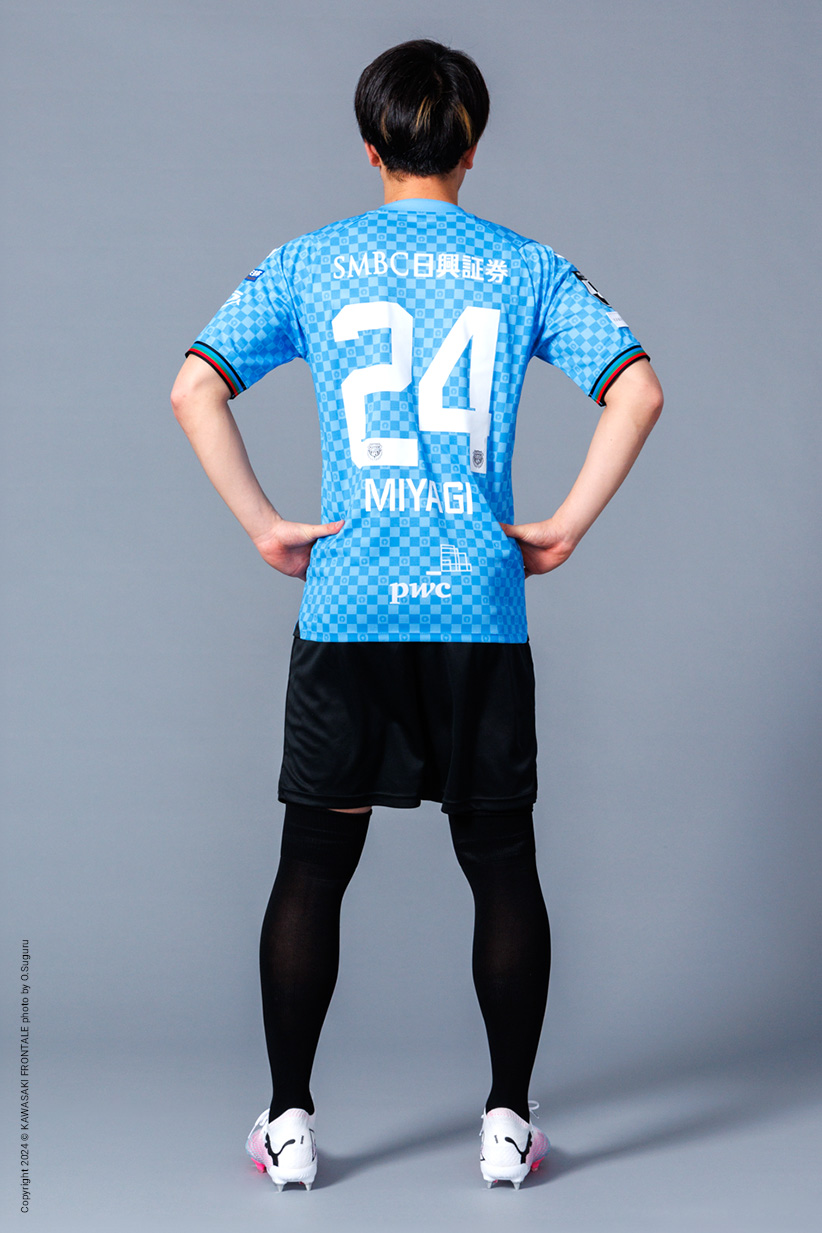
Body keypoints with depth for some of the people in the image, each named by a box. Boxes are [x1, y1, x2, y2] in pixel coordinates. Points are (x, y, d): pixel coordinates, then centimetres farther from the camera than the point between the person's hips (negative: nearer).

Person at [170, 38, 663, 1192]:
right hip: (483, 611, 0)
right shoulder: (526, 267, 4)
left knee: (313, 867, 8)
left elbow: (195, 388, -6)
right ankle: (508, 1122, 12)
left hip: (347, 610, 0)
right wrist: (566, 526, -1)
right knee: (502, 866, 9)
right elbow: (637, 391, -6)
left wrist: (265, 527, -2)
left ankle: (290, 1124, 12)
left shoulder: (307, 263, 4)